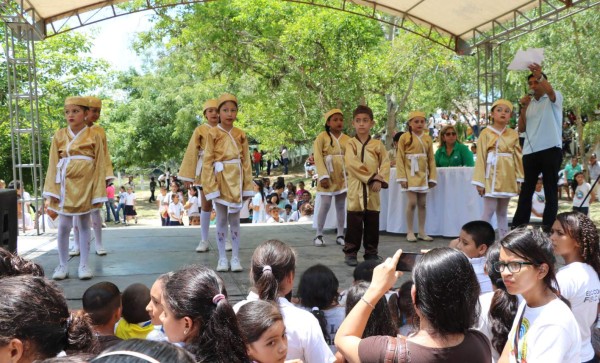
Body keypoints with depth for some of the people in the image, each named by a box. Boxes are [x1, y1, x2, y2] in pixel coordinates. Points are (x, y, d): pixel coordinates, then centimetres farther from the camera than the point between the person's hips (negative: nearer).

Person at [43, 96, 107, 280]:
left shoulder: (94, 136, -2)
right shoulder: (59, 135, 3)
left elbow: (99, 166, -2)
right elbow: (53, 164, 3)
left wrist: (98, 193, -5)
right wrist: (53, 189, -4)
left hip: (85, 185, -1)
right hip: (65, 185, 1)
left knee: (84, 224, 8)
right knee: (64, 225, 2)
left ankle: (83, 265, 15)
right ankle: (63, 265, 14)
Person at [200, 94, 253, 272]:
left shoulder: (241, 135, 5)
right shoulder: (213, 133, -2)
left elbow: (246, 161, 5)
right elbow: (208, 161, -5)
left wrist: (247, 185, 1)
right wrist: (211, 185, -11)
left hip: (236, 180, 2)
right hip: (220, 179, -2)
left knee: (235, 219, 7)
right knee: (221, 219, 6)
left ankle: (235, 258, 12)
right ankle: (222, 258, 13)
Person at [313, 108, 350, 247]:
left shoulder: (347, 139, 9)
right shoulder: (322, 137, -2)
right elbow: (318, 158, -8)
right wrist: (323, 176, -17)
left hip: (343, 176, 4)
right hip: (328, 176, -4)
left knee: (341, 205, 7)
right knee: (325, 204, -6)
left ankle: (340, 235, 14)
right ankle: (318, 235, 3)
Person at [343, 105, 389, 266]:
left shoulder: (378, 144, 7)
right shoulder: (350, 143, 1)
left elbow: (385, 164, 4)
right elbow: (352, 164, -12)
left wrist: (380, 180, -13)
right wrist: (371, 176, -16)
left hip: (372, 190, 2)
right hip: (355, 189, -2)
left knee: (372, 223, 8)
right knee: (354, 224, 0)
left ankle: (371, 252, 19)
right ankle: (350, 252, 9)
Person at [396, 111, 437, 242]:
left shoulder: (428, 139, 8)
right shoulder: (404, 137, -5)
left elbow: (431, 159, 9)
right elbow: (400, 159, -7)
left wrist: (432, 177, 4)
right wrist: (402, 177, -12)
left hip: (423, 175, 5)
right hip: (410, 175, -4)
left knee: (422, 203, 7)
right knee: (412, 202, -8)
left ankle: (422, 232, 15)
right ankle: (410, 232, 3)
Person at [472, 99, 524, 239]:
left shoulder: (514, 134, 8)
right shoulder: (486, 133, -3)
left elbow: (518, 158, 9)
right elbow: (481, 158, -6)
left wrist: (519, 179, 5)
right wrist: (480, 181, -10)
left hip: (508, 177, 4)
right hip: (492, 177, -4)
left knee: (503, 212, 13)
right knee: (489, 211, -6)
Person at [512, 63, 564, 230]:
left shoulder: (555, 99, 5)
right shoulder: (529, 104, 19)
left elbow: (550, 91, -20)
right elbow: (521, 129, 12)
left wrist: (540, 76, -36)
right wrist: (523, 108, 2)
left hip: (550, 150, -5)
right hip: (530, 152, 5)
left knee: (551, 190, 0)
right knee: (525, 190, 5)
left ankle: (548, 227, 1)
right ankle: (518, 227, 7)